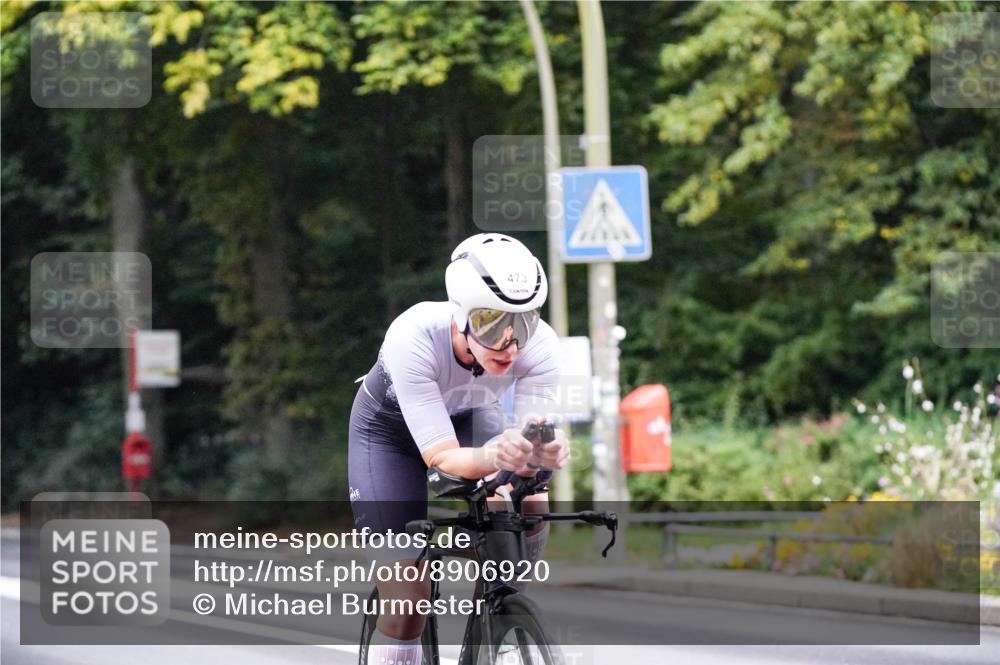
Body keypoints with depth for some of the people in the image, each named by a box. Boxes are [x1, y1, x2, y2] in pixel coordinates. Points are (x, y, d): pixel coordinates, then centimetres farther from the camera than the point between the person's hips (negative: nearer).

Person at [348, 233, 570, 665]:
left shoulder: (539, 346, -32)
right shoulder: (413, 338, -41)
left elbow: (531, 438, -31)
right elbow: (441, 456, -42)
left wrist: (543, 452, -55)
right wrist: (492, 456, -62)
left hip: (469, 417, 3)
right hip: (393, 428, -3)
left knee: (528, 504, -26)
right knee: (408, 598, -13)